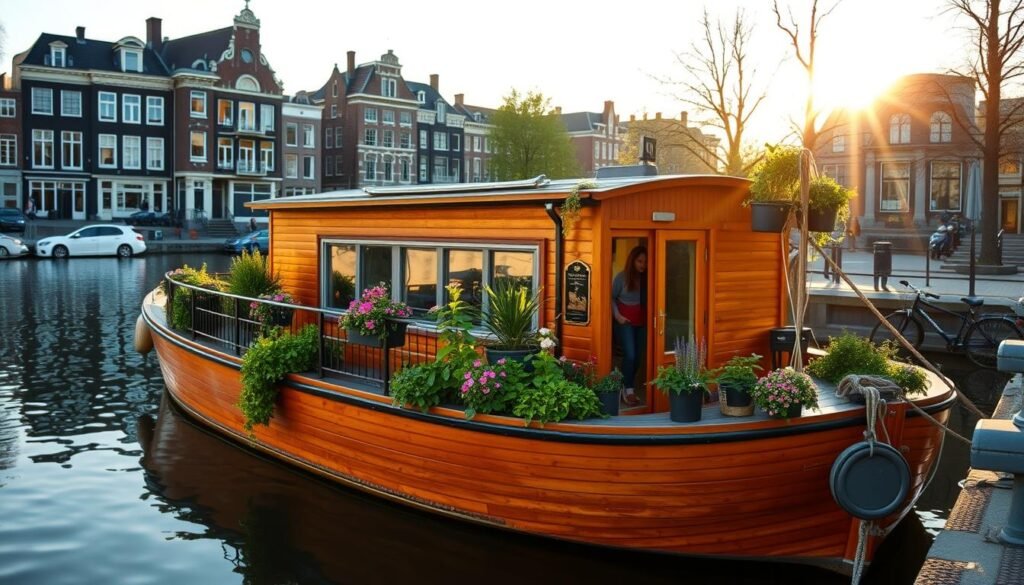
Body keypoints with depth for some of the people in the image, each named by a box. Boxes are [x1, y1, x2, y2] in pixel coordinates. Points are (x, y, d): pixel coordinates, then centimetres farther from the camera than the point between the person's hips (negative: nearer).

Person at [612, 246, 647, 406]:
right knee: (630, 355, -10)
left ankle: (629, 387, 21)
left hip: (642, 322, 3)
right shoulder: (622, 277, -7)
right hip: (625, 321, -3)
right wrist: (617, 315, -9)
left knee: (637, 356, 7)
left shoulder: (647, 278, 0)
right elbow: (612, 297, 0)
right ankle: (628, 390, 1)